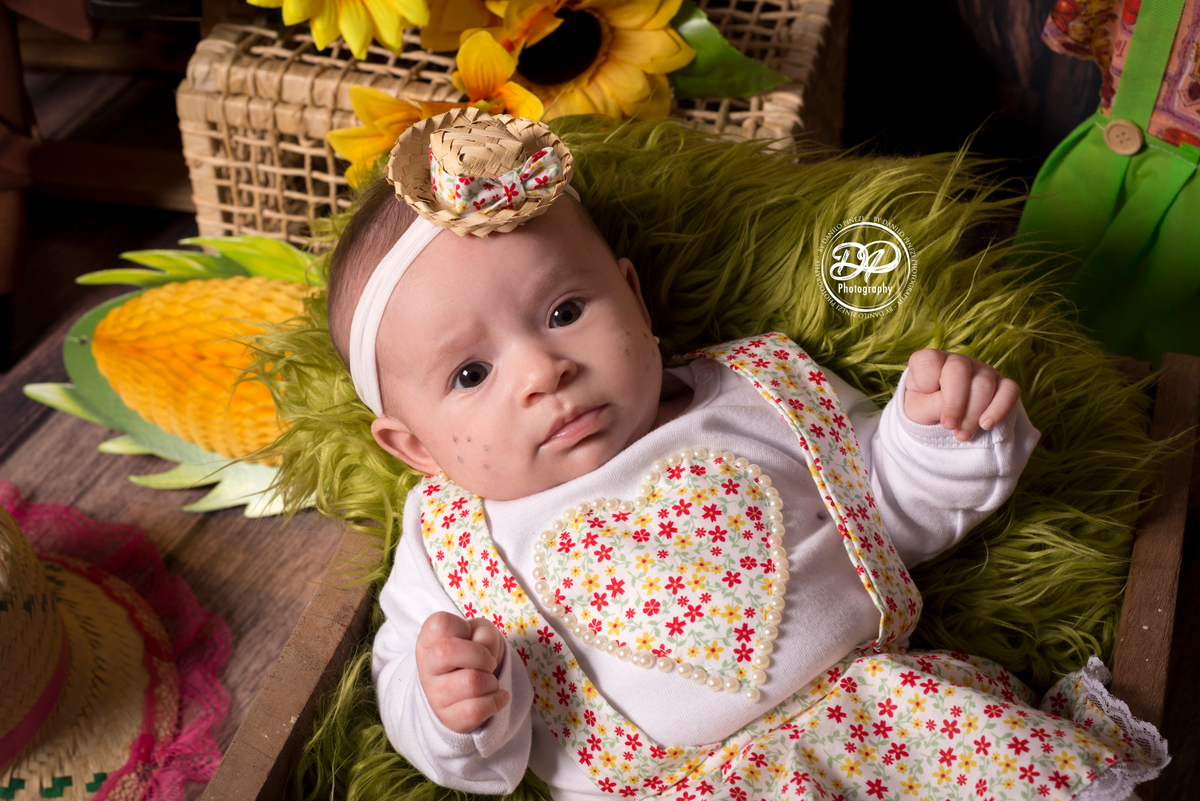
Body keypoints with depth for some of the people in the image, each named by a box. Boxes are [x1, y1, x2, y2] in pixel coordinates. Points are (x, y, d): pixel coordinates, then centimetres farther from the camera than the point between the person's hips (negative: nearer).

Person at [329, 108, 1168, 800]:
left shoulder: (760, 395, 8)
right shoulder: (450, 546, 3)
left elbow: (896, 509, 18)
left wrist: (944, 432, -2)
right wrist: (456, 713, -16)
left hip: (878, 704, 1)